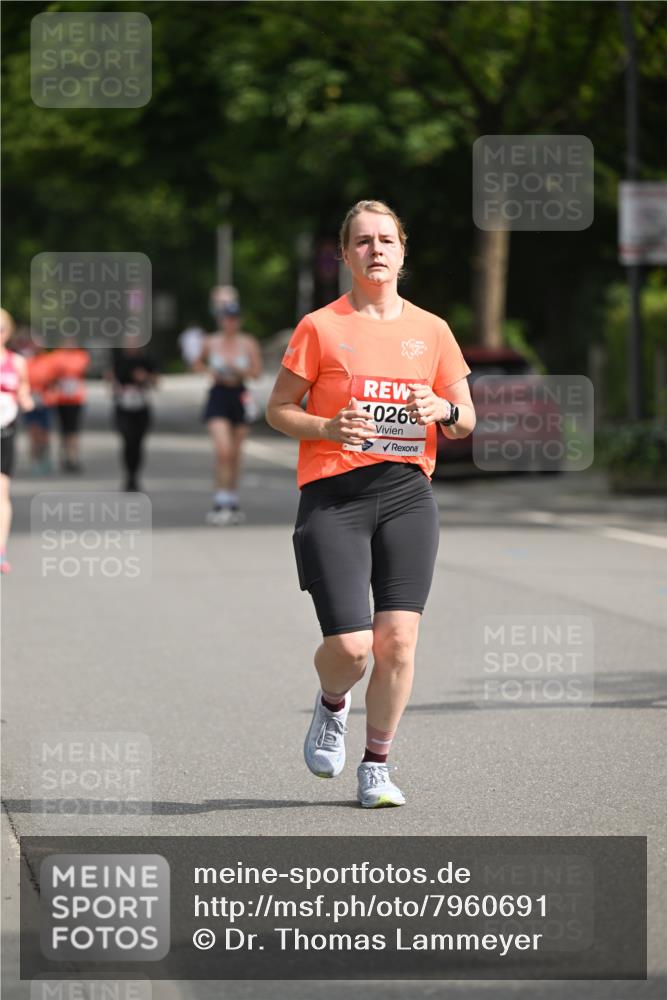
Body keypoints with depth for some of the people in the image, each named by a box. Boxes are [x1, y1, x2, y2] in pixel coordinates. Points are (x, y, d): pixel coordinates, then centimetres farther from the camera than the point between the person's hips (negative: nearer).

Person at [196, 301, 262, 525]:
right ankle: (221, 503, -15)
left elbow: (257, 372, -2)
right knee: (223, 451, -16)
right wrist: (210, 371, -2)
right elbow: (199, 364, 17)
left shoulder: (249, 343, 0)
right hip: (218, 397, -2)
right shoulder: (211, 343, 1)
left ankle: (232, 501, 23)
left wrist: (238, 370, -19)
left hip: (239, 397, 2)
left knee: (235, 455, 9)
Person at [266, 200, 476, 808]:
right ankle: (332, 705, 25)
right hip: (333, 496, -3)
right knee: (350, 647, -12)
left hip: (407, 493, 3)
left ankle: (377, 767, 11)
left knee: (398, 638, -7)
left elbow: (466, 420, 16)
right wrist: (327, 428, -14)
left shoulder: (431, 331, 10)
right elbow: (278, 409, 5)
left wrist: (444, 411, -8)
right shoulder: (321, 328, 1)